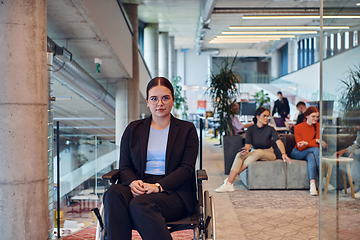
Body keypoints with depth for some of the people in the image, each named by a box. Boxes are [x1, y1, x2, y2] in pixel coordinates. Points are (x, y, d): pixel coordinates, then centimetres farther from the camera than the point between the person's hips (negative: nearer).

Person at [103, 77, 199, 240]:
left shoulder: (187, 129, 10)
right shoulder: (133, 129, 18)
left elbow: (187, 168, -1)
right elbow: (124, 167, 12)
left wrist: (158, 186, -17)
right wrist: (133, 182, -13)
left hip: (174, 191, -2)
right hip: (140, 188, 3)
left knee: (140, 204, -34)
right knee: (113, 194, -31)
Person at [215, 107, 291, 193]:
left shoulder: (270, 129, -10)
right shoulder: (250, 129, -3)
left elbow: (278, 141, -25)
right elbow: (247, 144, -14)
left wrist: (283, 153, -43)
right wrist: (245, 149, -38)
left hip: (268, 154, -2)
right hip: (254, 153, 2)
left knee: (258, 152, -36)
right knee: (239, 155, -28)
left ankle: (235, 174, -30)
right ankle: (229, 183, -40)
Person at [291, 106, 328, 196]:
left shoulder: (318, 126, -1)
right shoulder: (298, 127, -10)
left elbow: (317, 143, -9)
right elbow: (300, 148, -16)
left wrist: (306, 143, -27)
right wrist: (316, 141, -24)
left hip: (310, 152, 2)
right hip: (297, 153, -2)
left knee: (311, 157, -35)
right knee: (315, 149, -30)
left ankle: (312, 184, -47)